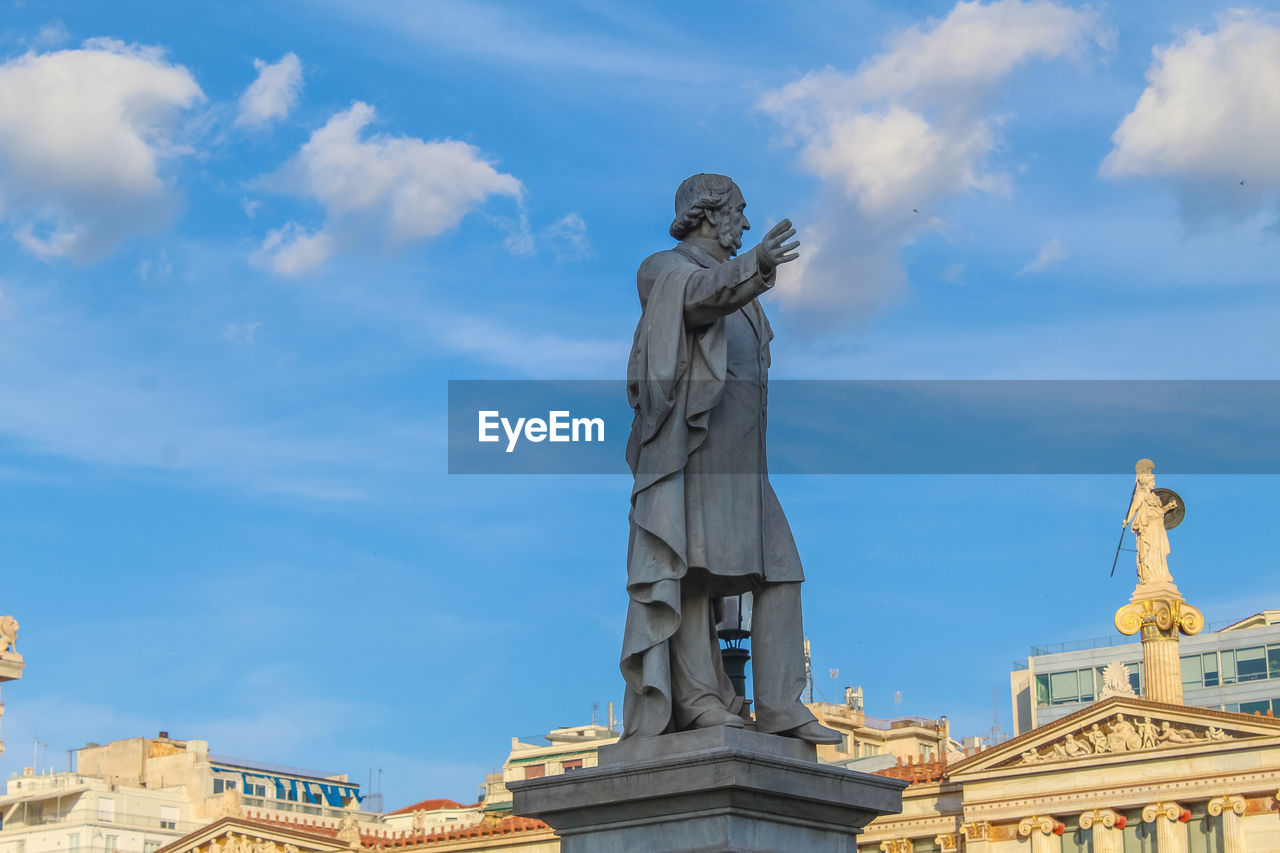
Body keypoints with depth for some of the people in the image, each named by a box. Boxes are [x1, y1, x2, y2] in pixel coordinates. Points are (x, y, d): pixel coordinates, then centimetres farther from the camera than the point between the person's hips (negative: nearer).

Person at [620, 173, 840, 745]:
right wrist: (755, 266, -35)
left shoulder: (734, 283, 29)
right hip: (689, 442, -8)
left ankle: (780, 704, -7)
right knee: (693, 562, -17)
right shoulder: (665, 269, 5)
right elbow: (701, 295, -20)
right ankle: (696, 694, -23)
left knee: (778, 571, -2)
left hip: (739, 455, 8)